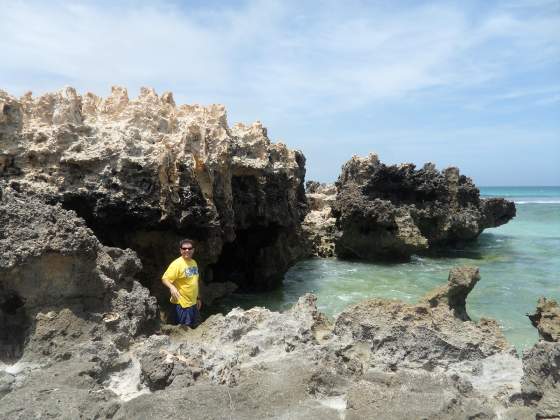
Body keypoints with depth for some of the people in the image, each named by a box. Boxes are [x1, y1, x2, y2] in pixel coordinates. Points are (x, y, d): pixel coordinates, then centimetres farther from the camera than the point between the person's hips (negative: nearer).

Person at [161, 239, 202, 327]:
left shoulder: (194, 262, 8)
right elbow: (165, 278, -22)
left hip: (193, 302, 8)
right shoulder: (177, 264, -16)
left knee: (196, 328, 18)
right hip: (182, 304, -8)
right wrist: (172, 287, -41)